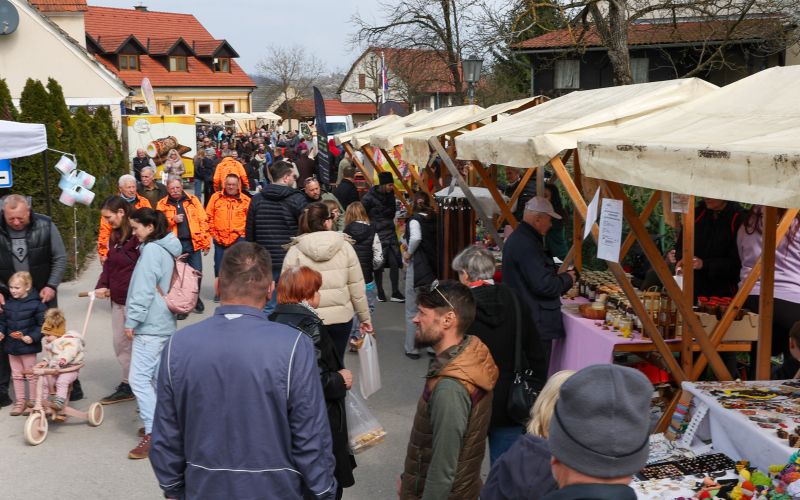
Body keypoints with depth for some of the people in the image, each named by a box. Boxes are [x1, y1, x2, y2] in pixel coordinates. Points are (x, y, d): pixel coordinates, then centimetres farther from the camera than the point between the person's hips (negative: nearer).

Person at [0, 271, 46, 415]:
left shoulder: (36, 304, -13)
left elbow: (43, 324, -11)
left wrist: (33, 337, -20)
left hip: (28, 346, -5)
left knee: (31, 375, 7)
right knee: (16, 375, 14)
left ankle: (33, 402, 19)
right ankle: (20, 402, 25)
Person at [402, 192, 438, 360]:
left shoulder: (415, 219, -12)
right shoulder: (434, 219, 4)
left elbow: (416, 238, -30)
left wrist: (409, 252, -13)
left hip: (417, 266, -5)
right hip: (433, 267, 5)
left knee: (412, 311, 7)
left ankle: (411, 348, 13)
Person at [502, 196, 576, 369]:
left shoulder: (517, 238, 13)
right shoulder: (527, 245, -21)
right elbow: (544, 285, -24)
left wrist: (557, 274, 12)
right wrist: (567, 279, -7)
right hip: (536, 323, -11)